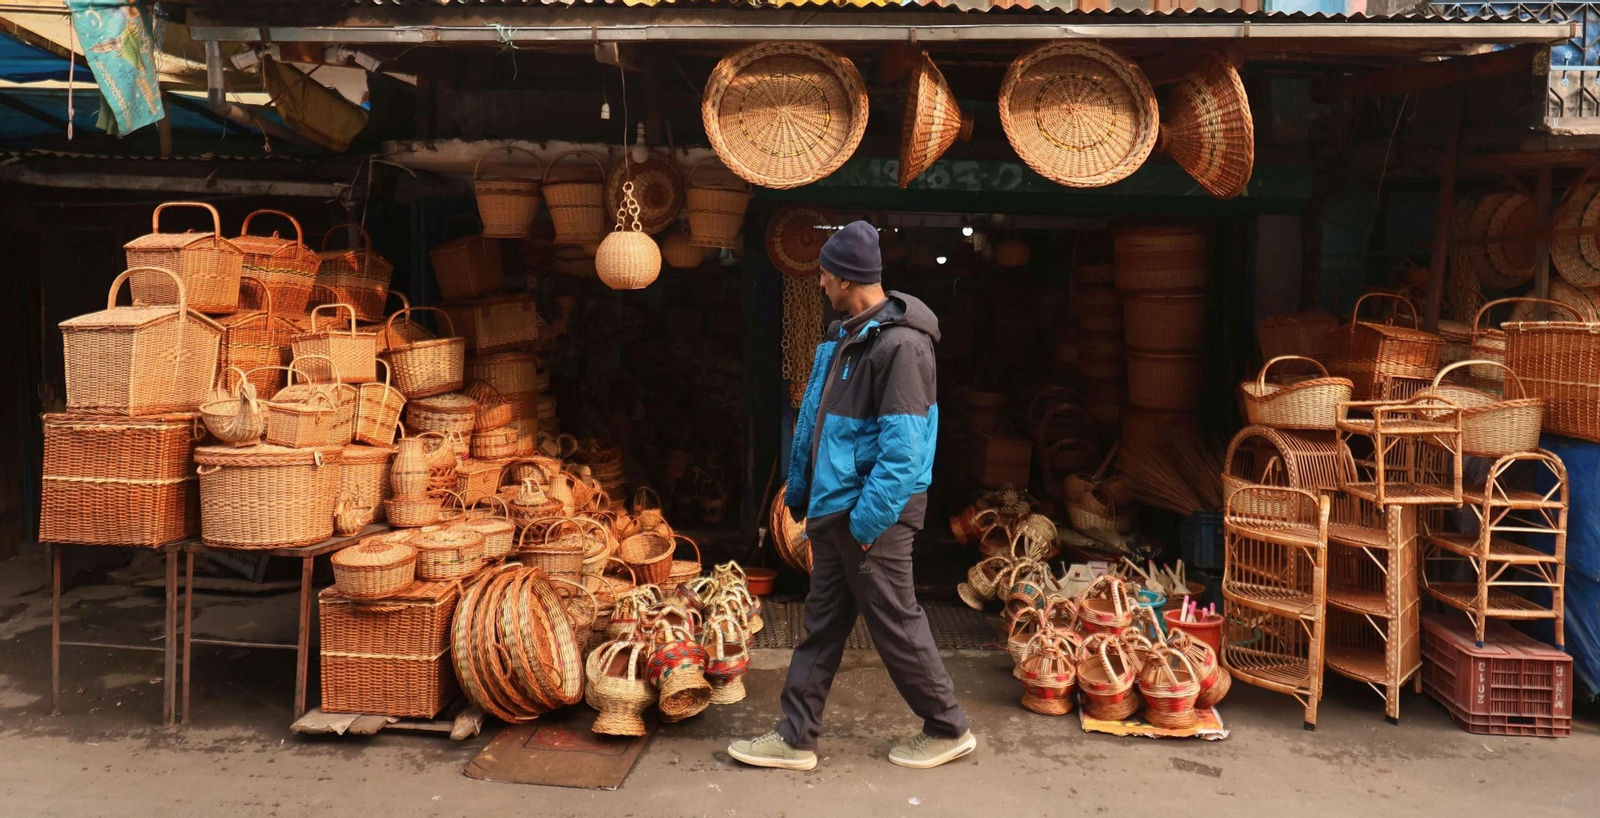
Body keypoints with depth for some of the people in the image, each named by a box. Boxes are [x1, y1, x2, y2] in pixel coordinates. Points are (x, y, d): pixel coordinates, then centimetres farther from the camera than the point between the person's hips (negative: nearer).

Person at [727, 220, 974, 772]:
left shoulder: (900, 344, -19)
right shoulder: (844, 337, 11)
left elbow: (902, 448, -23)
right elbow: (813, 420, 17)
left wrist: (867, 521, -22)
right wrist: (800, 492, 19)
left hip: (873, 513, -9)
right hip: (833, 508, 9)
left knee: (895, 625, 4)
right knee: (822, 624, 14)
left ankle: (948, 731, 23)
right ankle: (796, 738, 23)